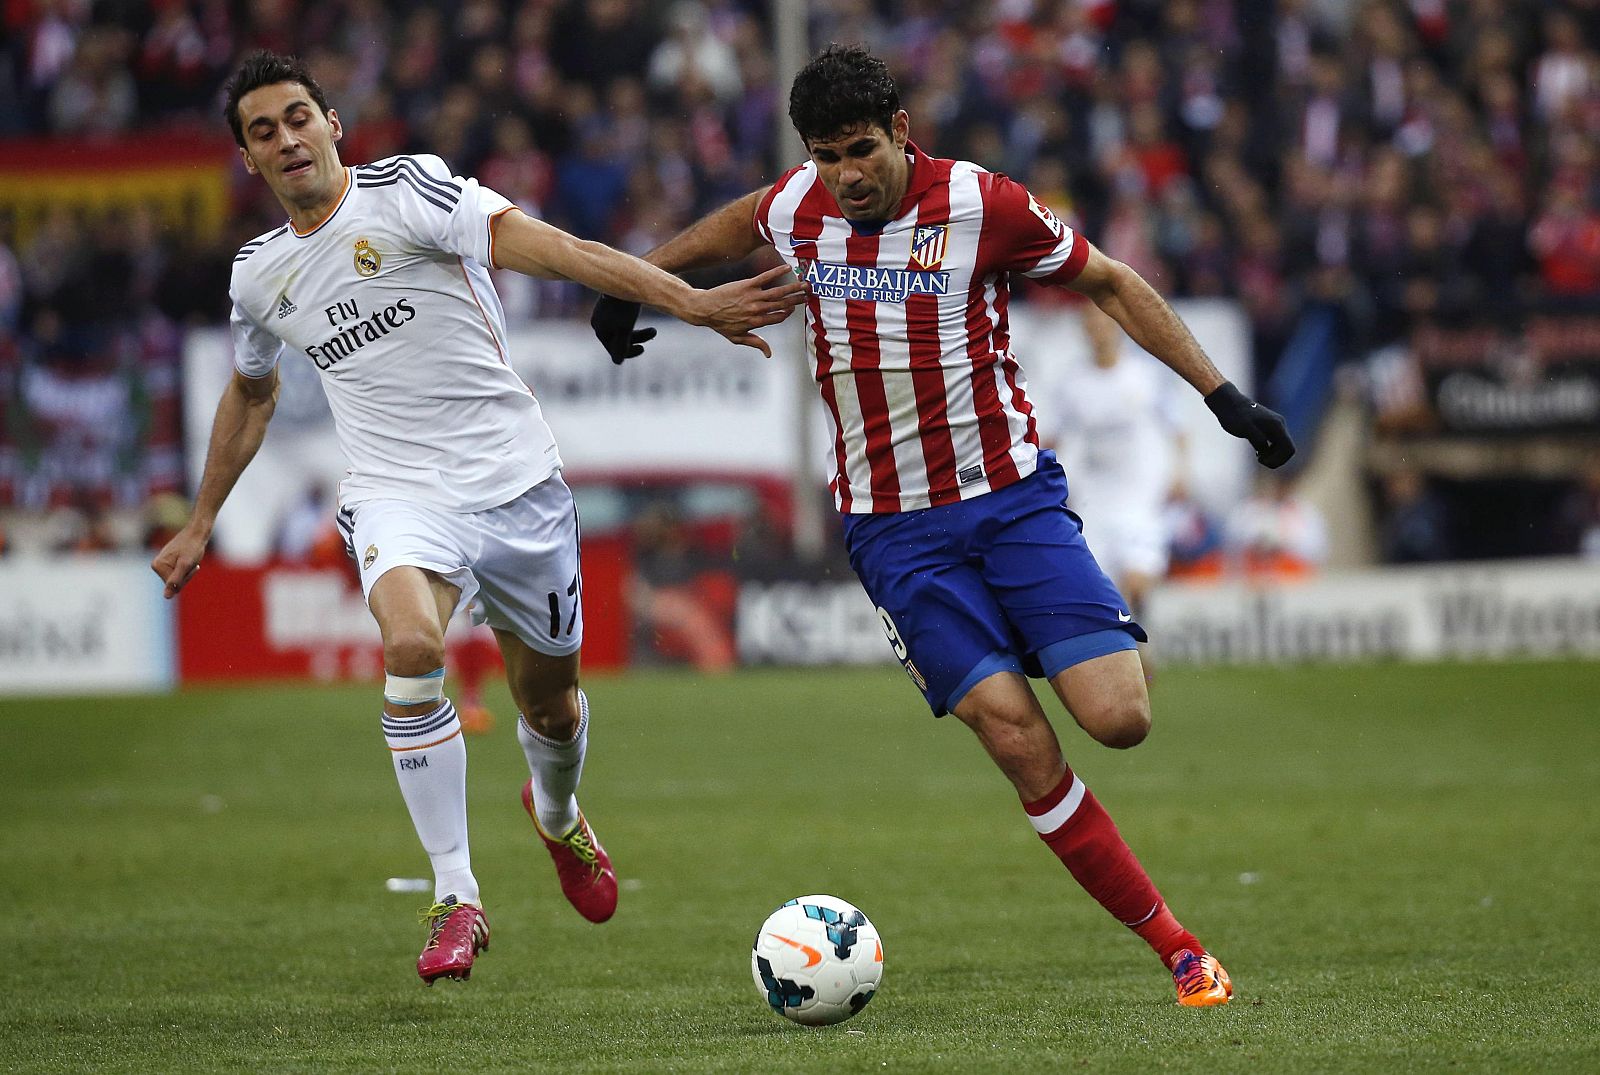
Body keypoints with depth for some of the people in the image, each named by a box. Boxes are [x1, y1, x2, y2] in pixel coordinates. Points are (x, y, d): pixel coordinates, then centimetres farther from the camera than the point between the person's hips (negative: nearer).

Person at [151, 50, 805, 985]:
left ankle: (558, 815, 51)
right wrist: (201, 524, 34)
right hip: (401, 496, 1)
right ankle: (457, 900, -21)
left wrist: (690, 302, -32)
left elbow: (544, 246, -21)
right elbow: (251, 394, 30)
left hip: (517, 481, -1)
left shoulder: (406, 191, -8)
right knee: (411, 646, -30)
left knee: (550, 703, 11)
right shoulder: (261, 277, 9)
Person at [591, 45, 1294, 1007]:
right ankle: (1175, 946, -6)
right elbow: (732, 227, 26)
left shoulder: (981, 206, -10)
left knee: (1119, 720, -16)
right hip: (895, 529, 2)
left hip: (1011, 494, -2)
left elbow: (1109, 283, 1)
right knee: (1021, 741, -14)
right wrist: (630, 285, 32)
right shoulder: (795, 209, 0)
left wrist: (1220, 394, -2)